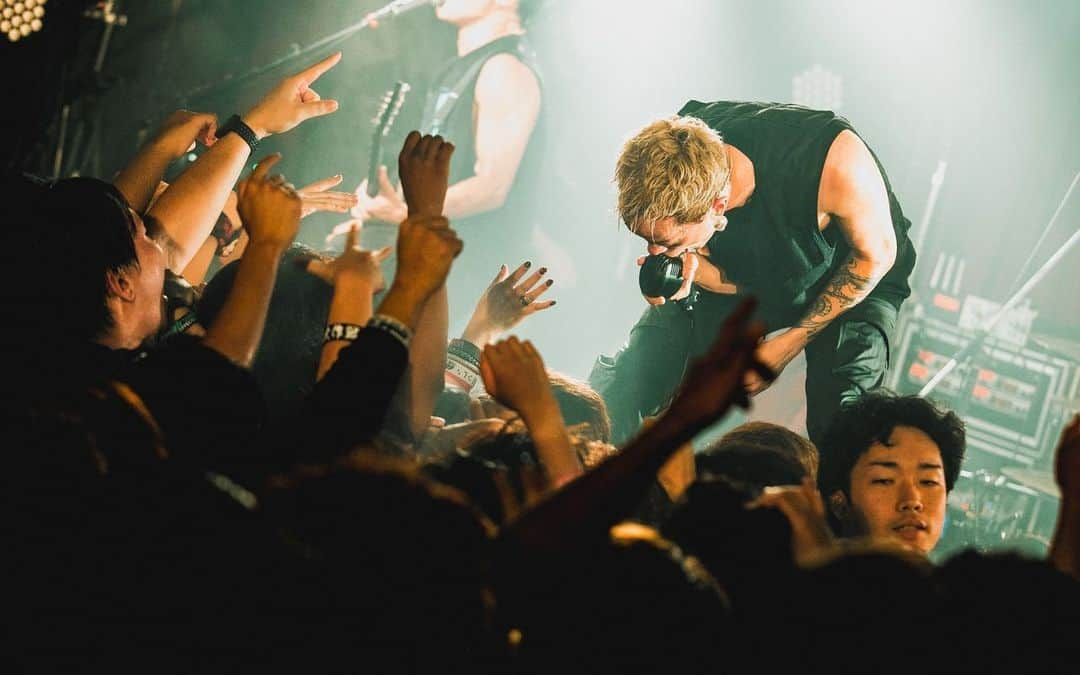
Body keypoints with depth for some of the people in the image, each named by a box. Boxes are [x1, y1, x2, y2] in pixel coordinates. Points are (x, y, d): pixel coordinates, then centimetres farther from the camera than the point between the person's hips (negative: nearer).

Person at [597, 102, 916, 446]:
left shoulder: (835, 160, -40)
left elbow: (876, 254, -20)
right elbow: (733, 279, -10)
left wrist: (788, 344, -20)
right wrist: (689, 274, -35)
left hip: (855, 280, -3)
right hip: (749, 282, 3)